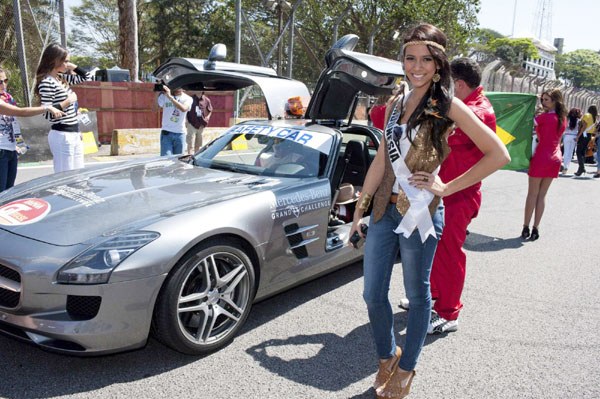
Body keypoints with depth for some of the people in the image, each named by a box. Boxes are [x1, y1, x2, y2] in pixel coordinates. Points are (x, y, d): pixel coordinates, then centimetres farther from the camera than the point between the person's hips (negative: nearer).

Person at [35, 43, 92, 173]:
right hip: (62, 135, -9)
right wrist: (68, 101, -15)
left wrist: (73, 67, 11)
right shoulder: (47, 83, -12)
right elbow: (47, 113, -18)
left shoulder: (62, 78, 12)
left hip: (74, 134, 9)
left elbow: (86, 77, 24)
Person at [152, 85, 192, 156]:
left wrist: (169, 97, -26)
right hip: (166, 133, -1)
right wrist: (157, 94, -18)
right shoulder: (164, 95, 3)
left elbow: (184, 109, -21)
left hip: (180, 134, 1)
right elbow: (154, 110, -6)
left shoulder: (187, 99, 2)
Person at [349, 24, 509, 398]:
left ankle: (406, 367, 34)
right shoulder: (396, 103, 10)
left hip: (420, 213, -5)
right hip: (384, 209, 6)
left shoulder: (447, 106, -7)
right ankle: (387, 356, 36)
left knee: (417, 295, 12)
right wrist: (360, 208, 10)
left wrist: (446, 188, -12)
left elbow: (498, 154, -10)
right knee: (373, 295, 11)